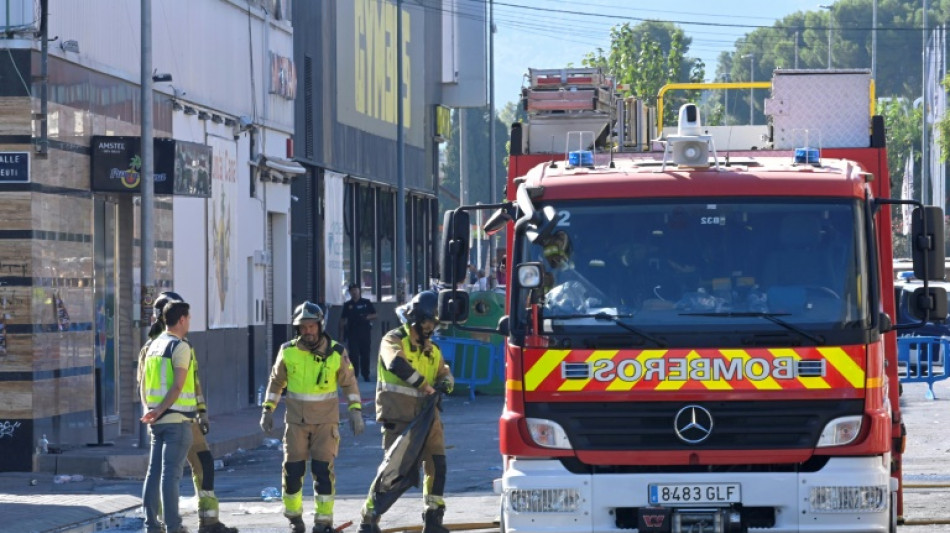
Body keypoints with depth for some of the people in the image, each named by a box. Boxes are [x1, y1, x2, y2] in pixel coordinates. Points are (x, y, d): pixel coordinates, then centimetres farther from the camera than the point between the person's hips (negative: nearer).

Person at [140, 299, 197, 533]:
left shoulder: (153, 346, 14)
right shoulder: (180, 347, -10)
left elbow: (144, 386, 16)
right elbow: (178, 385, -18)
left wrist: (150, 410, 18)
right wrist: (160, 410, -18)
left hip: (157, 421, 8)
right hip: (177, 418, -8)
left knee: (154, 471, 9)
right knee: (171, 473, -9)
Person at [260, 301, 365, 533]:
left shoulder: (336, 353, -5)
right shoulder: (288, 351, -1)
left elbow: (349, 383, 5)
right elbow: (276, 381, 11)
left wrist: (356, 411, -1)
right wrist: (268, 410, 8)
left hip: (326, 421, -1)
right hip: (296, 420, 1)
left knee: (323, 470, -8)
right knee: (292, 470, 1)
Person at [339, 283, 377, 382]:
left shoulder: (366, 303, 7)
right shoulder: (347, 305, 9)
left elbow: (374, 315, 7)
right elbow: (343, 319, 10)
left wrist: (367, 317, -12)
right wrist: (342, 332, 2)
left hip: (365, 332, 0)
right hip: (352, 332, 0)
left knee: (365, 354, 4)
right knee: (353, 354, -7)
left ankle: (366, 375, 12)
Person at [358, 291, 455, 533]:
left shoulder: (432, 350, 18)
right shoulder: (394, 340, -6)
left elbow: (444, 373, 14)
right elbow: (396, 364, -25)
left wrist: (445, 383, -11)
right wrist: (424, 385, -24)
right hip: (399, 415, -7)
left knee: (437, 463, 0)